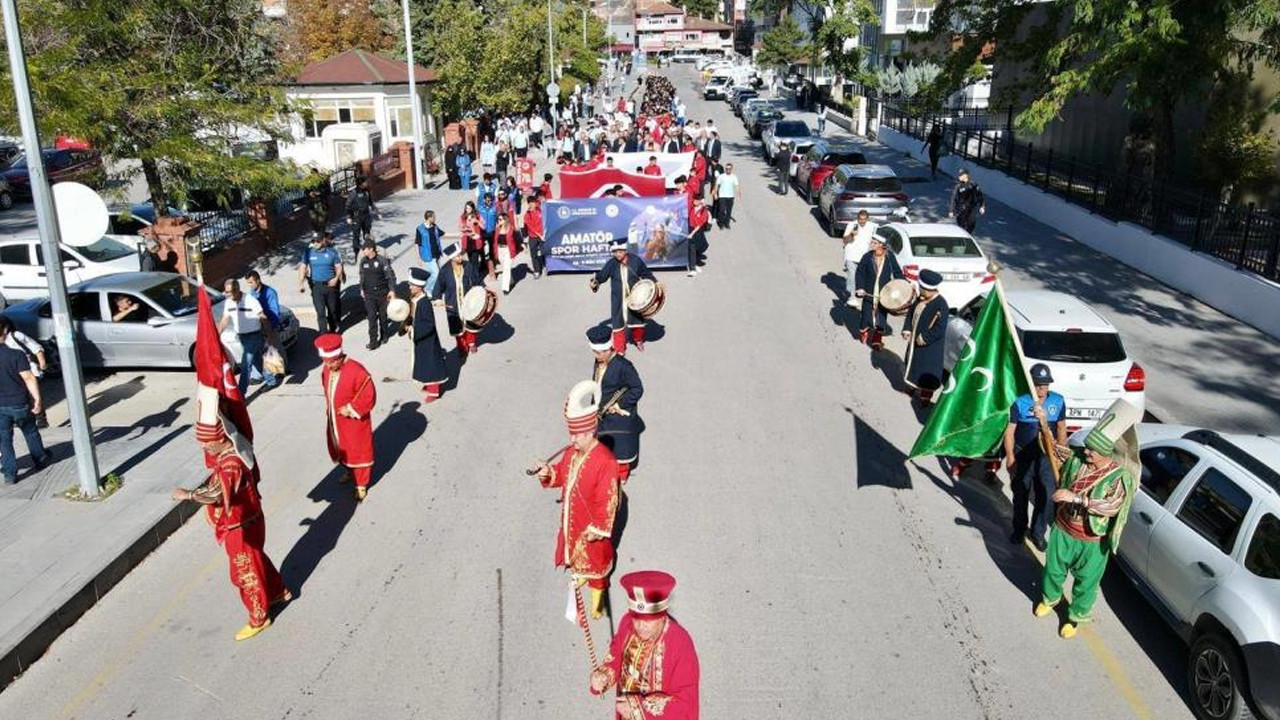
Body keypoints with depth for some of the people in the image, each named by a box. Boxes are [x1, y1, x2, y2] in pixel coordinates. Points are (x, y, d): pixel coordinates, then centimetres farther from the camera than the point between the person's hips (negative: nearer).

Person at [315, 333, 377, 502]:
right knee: (339, 448, 25)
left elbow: (369, 396, -23)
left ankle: (361, 484, 23)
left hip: (354, 421, -7)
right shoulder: (326, 370, -5)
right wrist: (330, 410, 9)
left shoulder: (357, 371, -29)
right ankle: (349, 471, 51)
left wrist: (351, 409, -25)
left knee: (359, 451, 8)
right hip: (334, 420, 7)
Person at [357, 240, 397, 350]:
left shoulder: (382, 260, -14)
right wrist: (362, 289, 16)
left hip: (382, 292, -3)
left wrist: (392, 290, -15)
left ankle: (384, 336, 33)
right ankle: (373, 341, -1)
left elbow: (391, 276, -11)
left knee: (383, 315, 11)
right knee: (371, 317, -4)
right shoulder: (363, 261, 0)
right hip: (369, 294, 3)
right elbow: (362, 276, 14)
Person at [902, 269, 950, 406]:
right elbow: (911, 313, 13)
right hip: (915, 342, 8)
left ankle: (925, 397, 18)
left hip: (930, 347, -8)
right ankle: (919, 391, 39)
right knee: (916, 366, 21)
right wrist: (907, 330, -1)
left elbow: (940, 328, -26)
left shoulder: (941, 305, -24)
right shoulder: (920, 299, 1)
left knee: (927, 371, 5)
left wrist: (924, 338, -22)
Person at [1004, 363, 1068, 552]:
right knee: (1020, 495, 12)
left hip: (1047, 456, 2)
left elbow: (1061, 429, 8)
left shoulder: (1058, 401, -3)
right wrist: (1010, 457, -11)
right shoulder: (1020, 403, -12)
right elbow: (1009, 432, -7)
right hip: (1023, 456, -2)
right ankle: (1019, 530, 33)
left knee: (1047, 497, 4)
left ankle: (1038, 533, 25)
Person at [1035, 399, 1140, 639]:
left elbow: (1111, 506, -37)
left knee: (1086, 582, 16)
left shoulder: (1120, 477, -24)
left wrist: (1076, 497, -42)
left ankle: (1076, 616, 42)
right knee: (1054, 570, 23)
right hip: (1062, 530, 4)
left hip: (1092, 541, -4)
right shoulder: (1077, 458, -12)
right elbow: (1053, 449, 10)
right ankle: (1050, 598, 54)